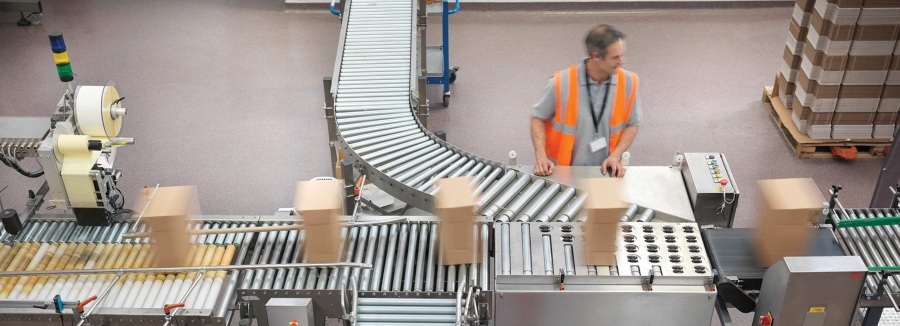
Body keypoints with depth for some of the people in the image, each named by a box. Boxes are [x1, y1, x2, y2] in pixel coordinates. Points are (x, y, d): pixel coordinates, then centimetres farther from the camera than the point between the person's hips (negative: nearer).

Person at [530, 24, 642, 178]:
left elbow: (632, 124, 7)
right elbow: (538, 118, 0)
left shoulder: (629, 82, -6)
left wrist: (615, 156, -7)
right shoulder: (562, 83, -14)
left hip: (604, 171, 2)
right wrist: (541, 156, -12)